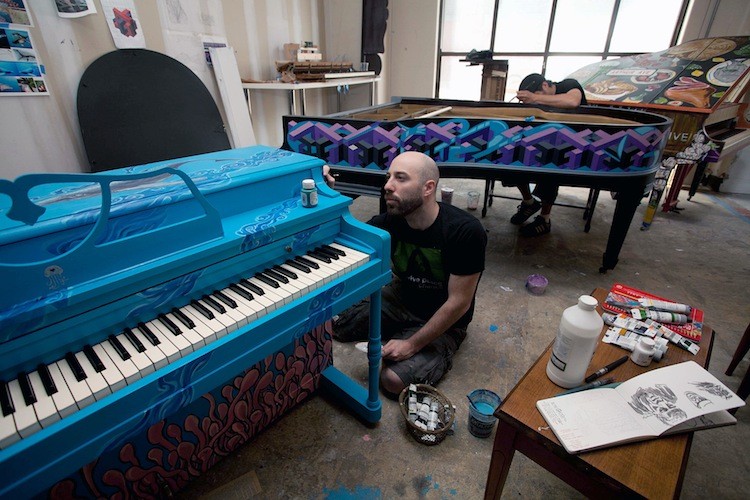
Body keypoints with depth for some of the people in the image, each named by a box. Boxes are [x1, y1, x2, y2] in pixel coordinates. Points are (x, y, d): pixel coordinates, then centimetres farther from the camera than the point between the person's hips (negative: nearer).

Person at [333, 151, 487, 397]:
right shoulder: (388, 222, -15)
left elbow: (459, 303, -23)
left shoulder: (466, 232, -29)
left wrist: (412, 345, -20)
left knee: (395, 381, -21)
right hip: (400, 298, 5)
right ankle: (398, 332, 17)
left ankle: (439, 355, 8)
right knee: (334, 325, 0)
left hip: (444, 322, -4)